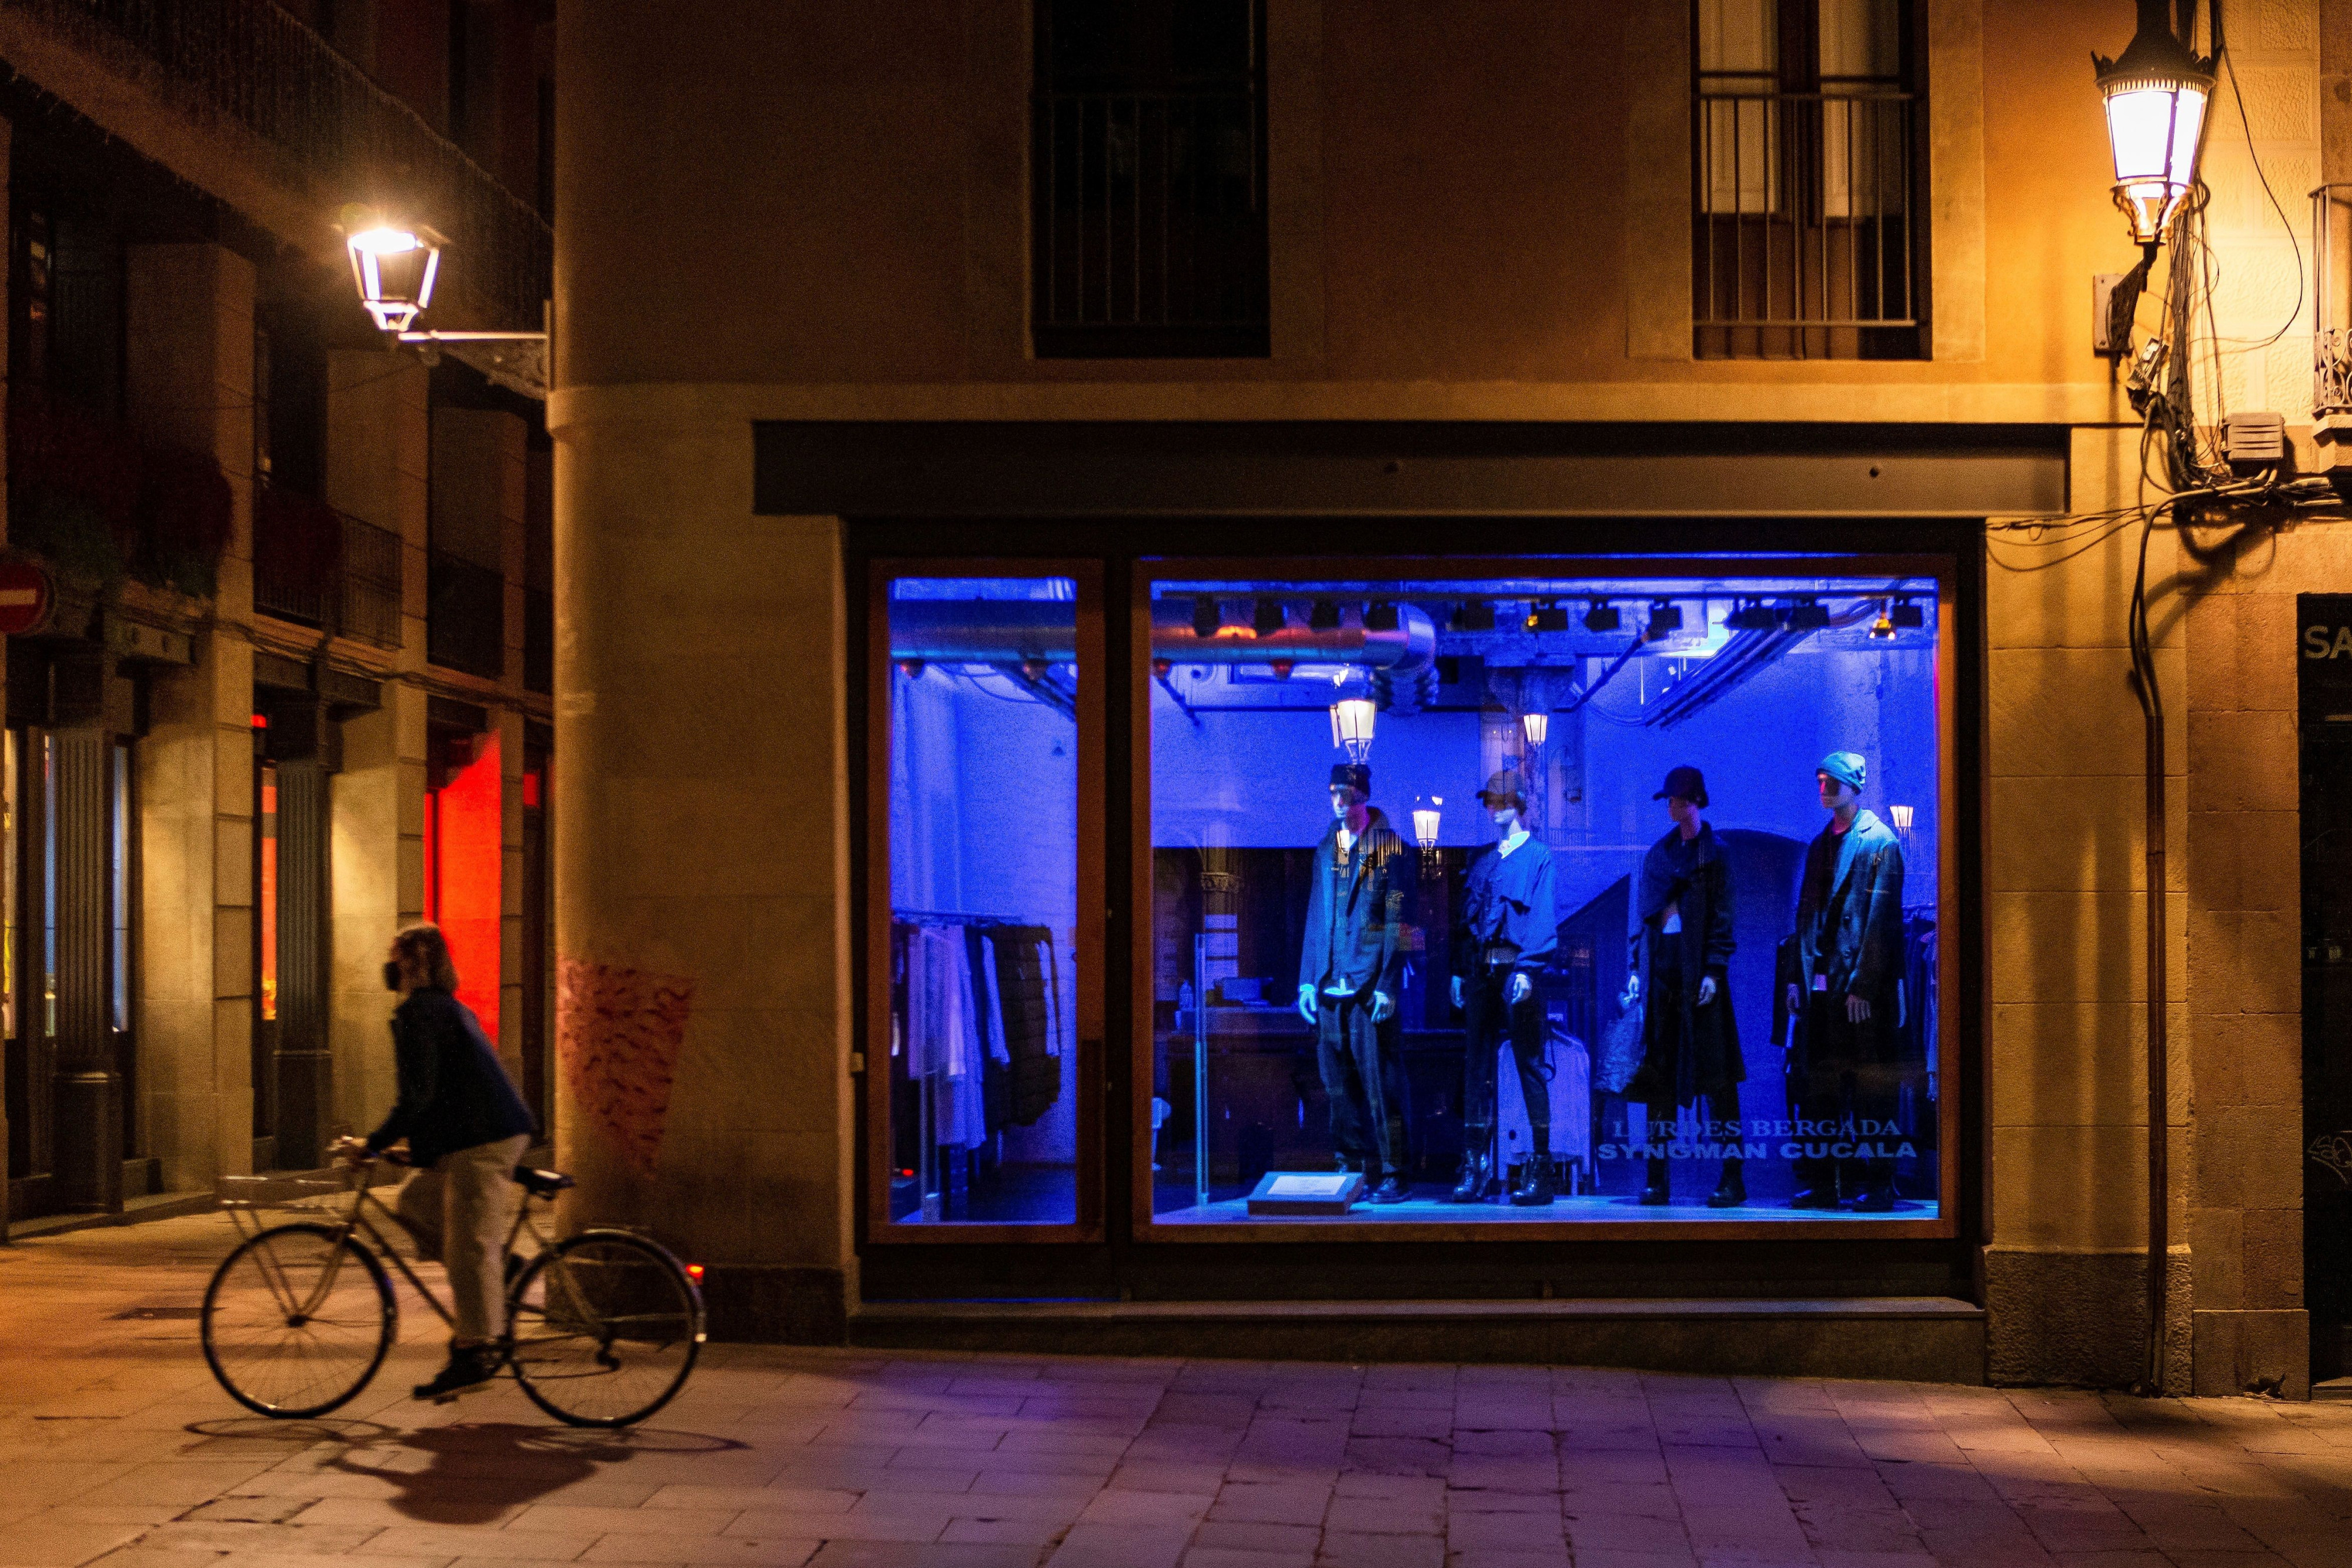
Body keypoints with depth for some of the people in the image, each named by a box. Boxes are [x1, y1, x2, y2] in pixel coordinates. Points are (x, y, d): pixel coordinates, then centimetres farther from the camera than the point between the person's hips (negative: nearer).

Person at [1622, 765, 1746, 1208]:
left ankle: (1732, 1177, -5)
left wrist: (1713, 971, -13)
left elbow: (1722, 918, -4)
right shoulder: (1658, 853, 15)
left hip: (1698, 969, -5)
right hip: (1661, 968, 5)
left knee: (1715, 1072, -6)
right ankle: (1657, 1178, 5)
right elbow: (1642, 912, 15)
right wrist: (1635, 968, 7)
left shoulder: (1713, 856, 1)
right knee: (1659, 1073, 3)